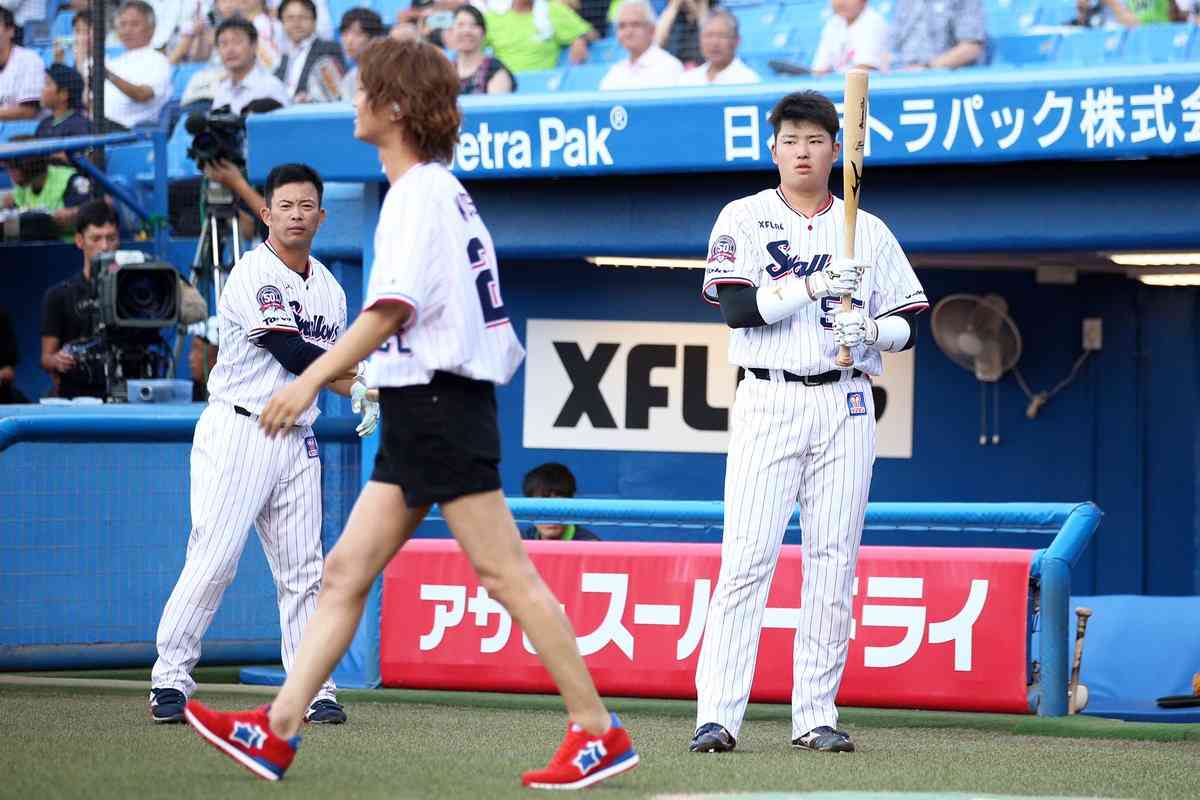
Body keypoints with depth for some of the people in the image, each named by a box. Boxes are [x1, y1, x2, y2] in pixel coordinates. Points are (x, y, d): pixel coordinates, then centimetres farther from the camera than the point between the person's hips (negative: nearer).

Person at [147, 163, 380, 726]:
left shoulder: (329, 288, 16)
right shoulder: (254, 274, -8)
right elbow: (291, 352, -17)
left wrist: (365, 397, 0)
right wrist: (360, 384, -15)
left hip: (297, 442, 7)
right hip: (239, 431, -7)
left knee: (303, 569, 4)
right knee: (214, 559, -11)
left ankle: (313, 690, 6)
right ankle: (170, 680, -4)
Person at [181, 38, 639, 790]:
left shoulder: (419, 192, -13)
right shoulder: (443, 189, 17)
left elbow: (393, 306, -23)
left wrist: (313, 377, -25)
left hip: (438, 403, -10)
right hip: (421, 412, 10)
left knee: (505, 573, -7)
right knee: (346, 572, 6)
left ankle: (598, 732, -3)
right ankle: (277, 731, 4)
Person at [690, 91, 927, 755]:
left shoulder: (869, 231, 13)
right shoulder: (743, 219, 5)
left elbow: (907, 322, 12)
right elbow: (736, 307, -9)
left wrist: (869, 330, -9)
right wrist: (812, 285, -20)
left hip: (845, 407, 3)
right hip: (768, 403, -3)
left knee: (834, 562, 1)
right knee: (746, 557, -10)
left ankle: (816, 717, 6)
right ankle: (717, 717, -12)